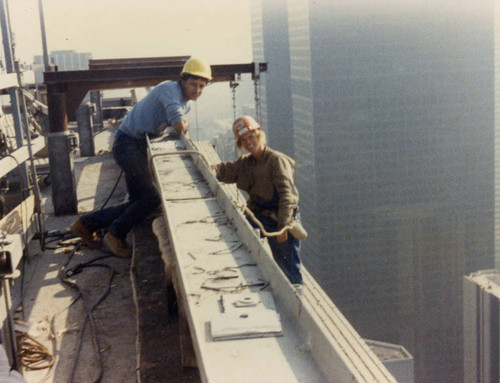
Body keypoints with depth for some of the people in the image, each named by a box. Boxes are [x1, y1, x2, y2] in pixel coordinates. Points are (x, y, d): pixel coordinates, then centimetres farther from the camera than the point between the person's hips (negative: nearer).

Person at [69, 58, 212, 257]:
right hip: (128, 144, -10)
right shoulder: (170, 89, -17)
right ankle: (115, 235, 2)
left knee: (139, 202, 11)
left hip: (140, 146, 10)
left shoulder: (185, 102, 13)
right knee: (151, 198, -16)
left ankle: (86, 223, 20)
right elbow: (178, 125, -26)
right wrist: (184, 125, -4)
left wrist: (182, 125, 2)